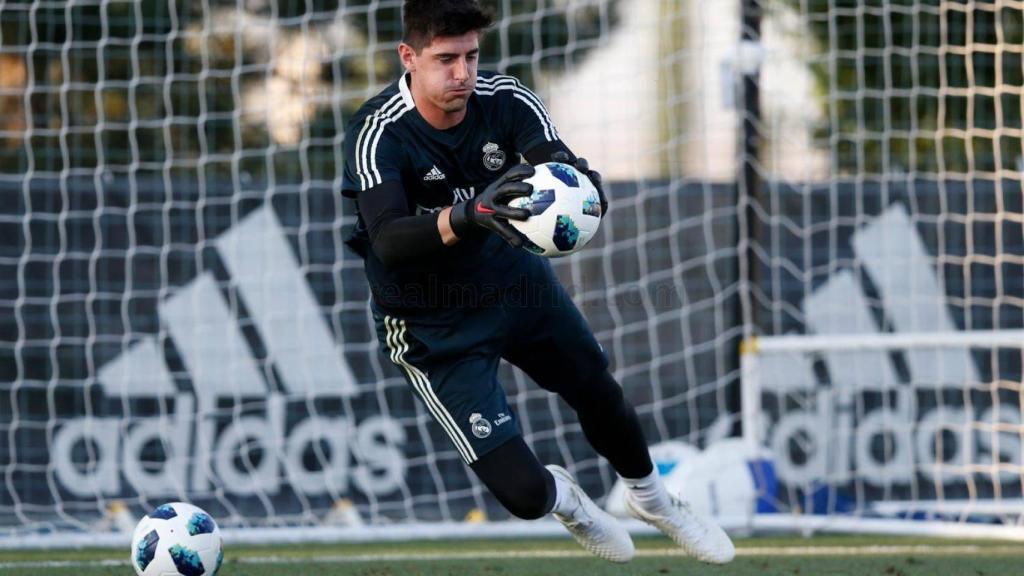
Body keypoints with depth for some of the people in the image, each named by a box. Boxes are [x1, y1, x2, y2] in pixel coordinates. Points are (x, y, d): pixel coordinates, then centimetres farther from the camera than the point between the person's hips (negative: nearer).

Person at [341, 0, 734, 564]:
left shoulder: (504, 101, -18)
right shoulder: (379, 135, -29)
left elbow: (558, 160, -32)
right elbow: (388, 239, -43)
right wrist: (466, 216, -62)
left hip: (515, 278, 5)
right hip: (433, 323, -5)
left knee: (599, 393, 24)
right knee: (523, 491, -11)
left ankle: (650, 497, 57)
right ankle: (560, 498, 29)